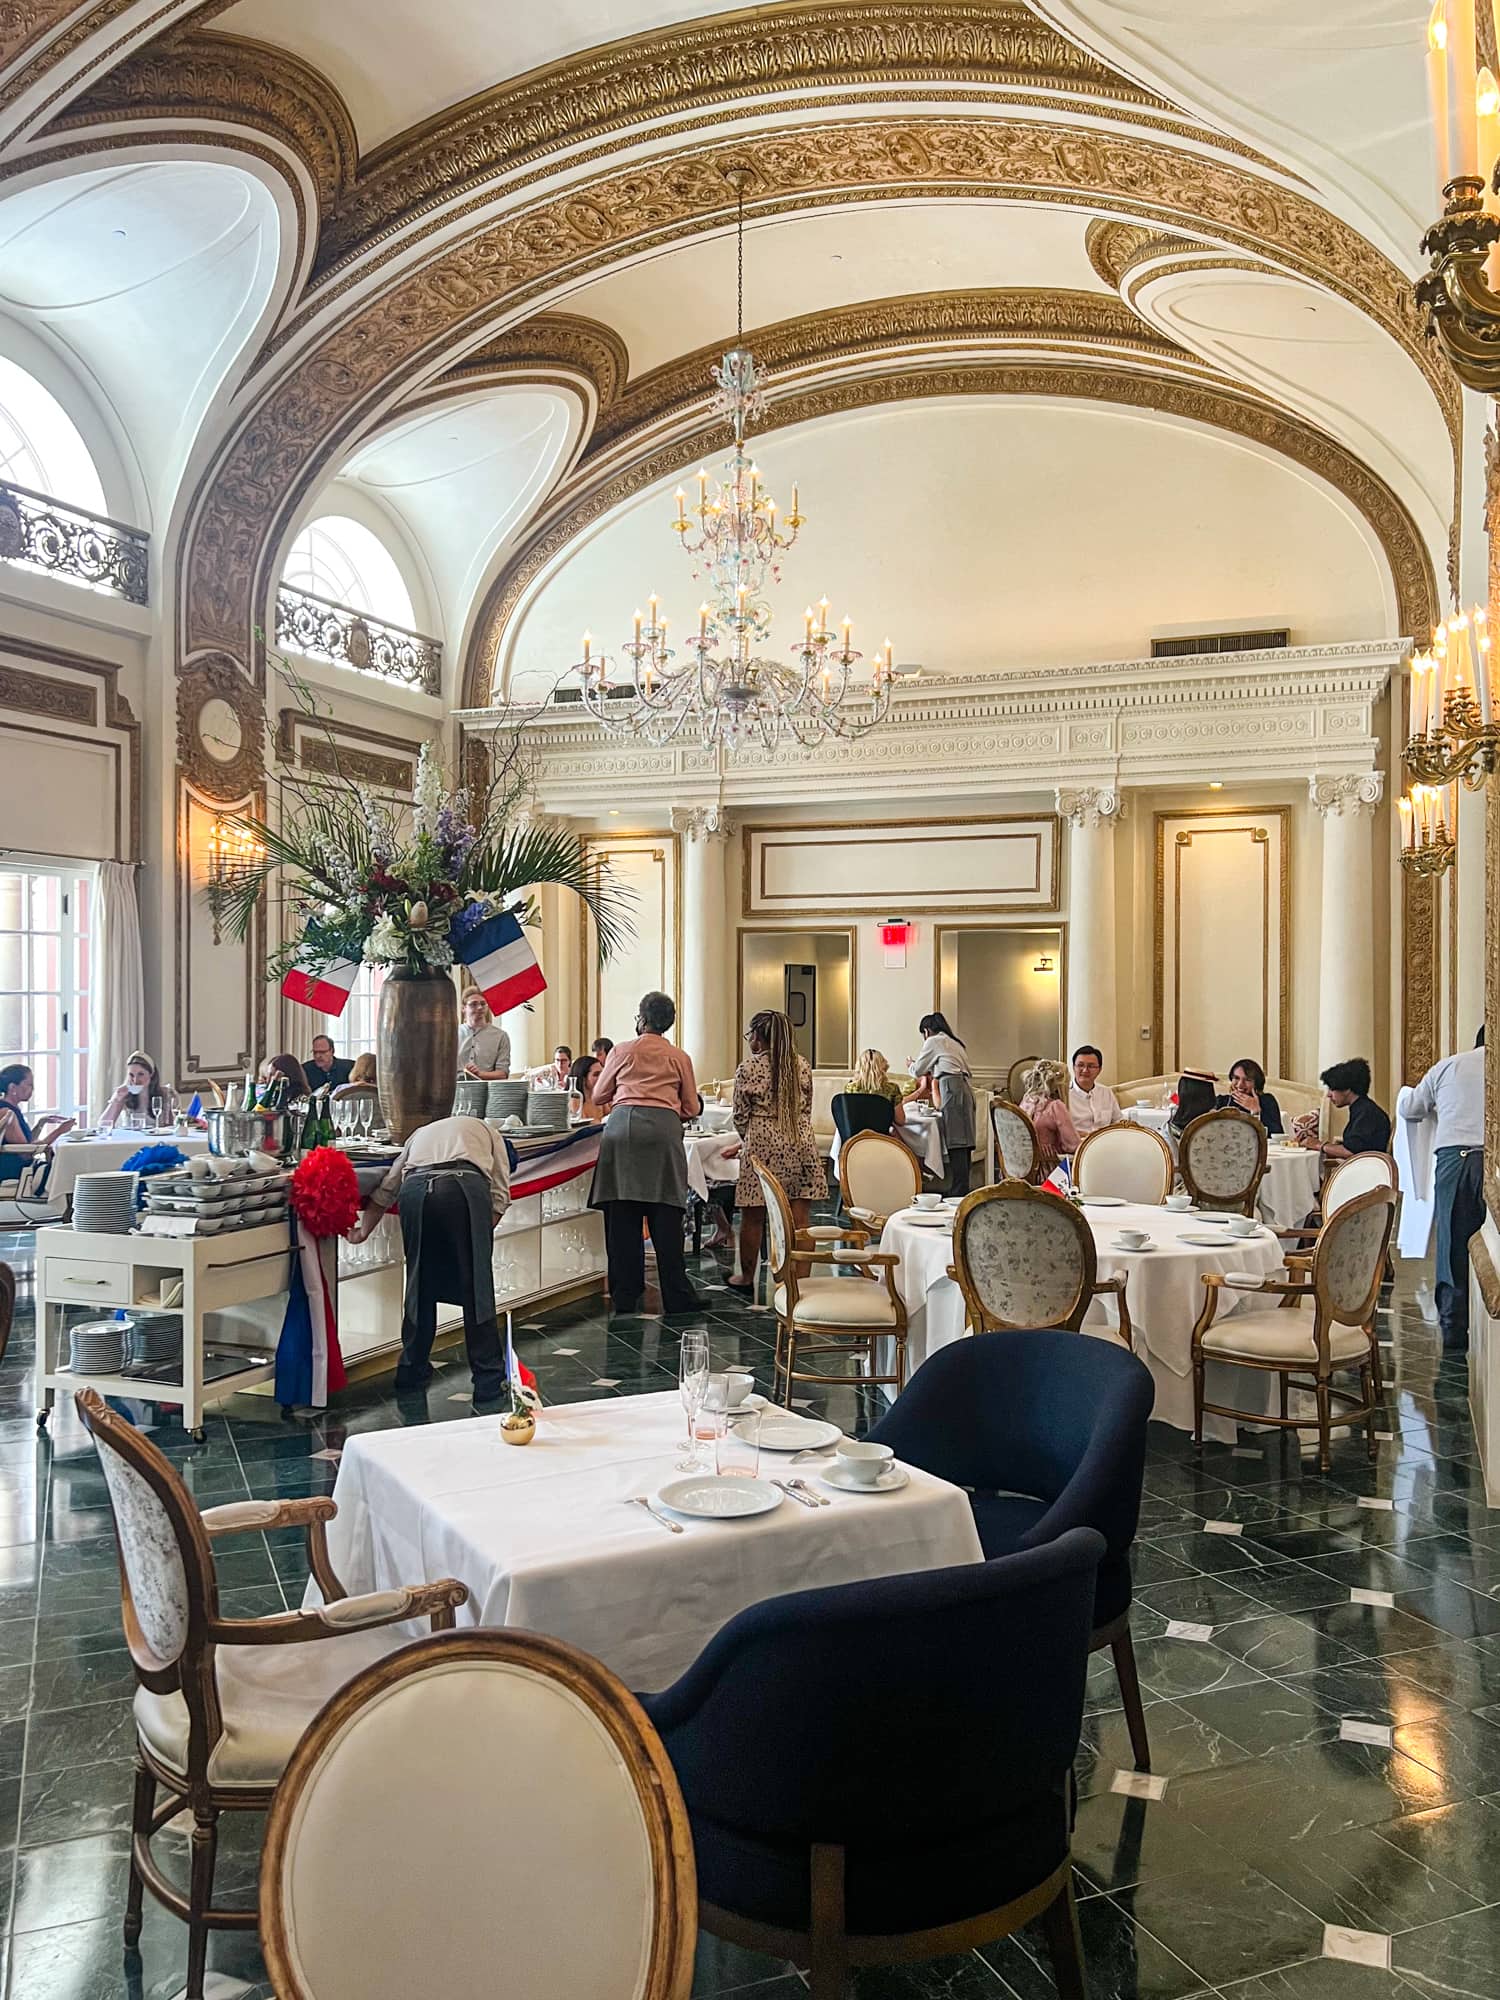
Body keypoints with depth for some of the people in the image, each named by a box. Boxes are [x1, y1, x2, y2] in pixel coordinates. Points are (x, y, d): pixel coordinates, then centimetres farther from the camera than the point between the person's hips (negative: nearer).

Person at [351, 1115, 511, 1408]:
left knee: (419, 1287, 19)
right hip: (465, 1186, -3)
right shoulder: (487, 1132, 32)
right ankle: (489, 1385, 9)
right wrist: (480, 1234, 24)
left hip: (414, 1190, 3)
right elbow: (500, 1197, 18)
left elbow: (386, 1190, 32)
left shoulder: (421, 1133, 40)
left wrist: (363, 1230, 39)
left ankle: (411, 1373, 29)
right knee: (477, 1289, 5)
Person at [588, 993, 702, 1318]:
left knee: (622, 1217, 3)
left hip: (622, 1127, 0)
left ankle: (624, 1297, 5)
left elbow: (598, 1097, 23)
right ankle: (677, 1298, 2)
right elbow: (691, 1108, 18)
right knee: (665, 1218, 1)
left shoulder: (621, 1051, 14)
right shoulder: (680, 1058, 15)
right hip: (664, 1131, 0)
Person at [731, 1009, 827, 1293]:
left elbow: (741, 1116, 0)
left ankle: (747, 1278, 22)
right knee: (800, 1220, 3)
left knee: (753, 1218, 9)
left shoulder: (748, 1068, -5)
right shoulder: (802, 1065, 5)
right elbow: (806, 1109, 13)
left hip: (762, 1146, -3)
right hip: (801, 1144, 3)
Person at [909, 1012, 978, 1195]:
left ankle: (958, 1192, -18)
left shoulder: (933, 1041, 4)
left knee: (955, 1144, -13)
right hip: (966, 1089, 9)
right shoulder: (955, 1043, 28)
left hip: (952, 1090, -8)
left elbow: (918, 1070, 8)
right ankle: (962, 1191, 5)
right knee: (963, 1146, 5)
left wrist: (910, 1065, 30)